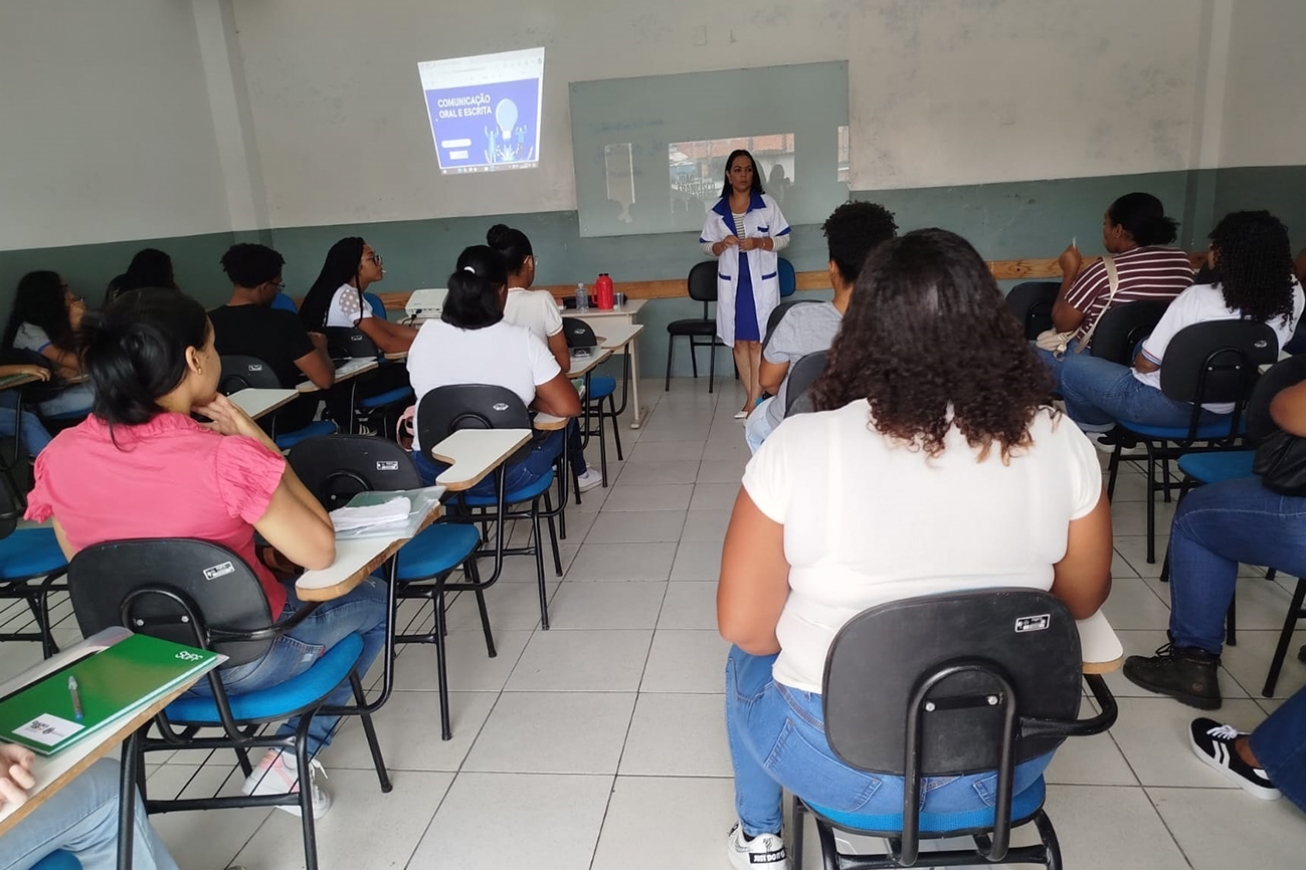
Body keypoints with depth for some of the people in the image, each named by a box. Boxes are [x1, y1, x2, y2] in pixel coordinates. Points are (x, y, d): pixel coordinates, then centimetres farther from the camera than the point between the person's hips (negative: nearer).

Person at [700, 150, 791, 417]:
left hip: (761, 282, -3)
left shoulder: (767, 204, 0)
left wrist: (759, 242, -17)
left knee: (757, 341, -4)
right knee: (739, 341, 5)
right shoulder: (717, 210, 5)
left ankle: (753, 403, -1)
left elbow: (783, 238, 0)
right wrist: (722, 244, -12)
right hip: (731, 283, 3)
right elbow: (706, 246, 9)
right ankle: (754, 400, 14)